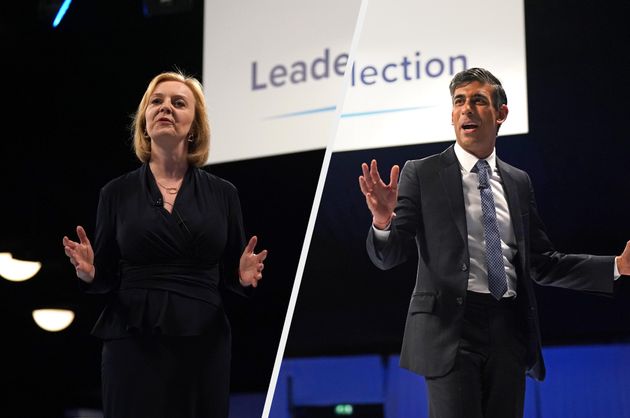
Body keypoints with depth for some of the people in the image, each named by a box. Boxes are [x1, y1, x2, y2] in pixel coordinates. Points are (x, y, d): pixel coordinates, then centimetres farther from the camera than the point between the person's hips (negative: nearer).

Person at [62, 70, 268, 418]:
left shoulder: (222, 193, 7)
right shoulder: (117, 193, 5)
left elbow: (230, 275, 10)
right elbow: (106, 277, 8)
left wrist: (244, 277, -11)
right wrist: (88, 273, -13)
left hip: (204, 344, 1)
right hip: (134, 345, -1)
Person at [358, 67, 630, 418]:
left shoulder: (519, 182, 13)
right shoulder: (421, 174, 1)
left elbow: (541, 262, 16)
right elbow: (387, 257, -3)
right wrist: (383, 222, -26)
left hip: (509, 333, 4)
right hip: (451, 328, -4)